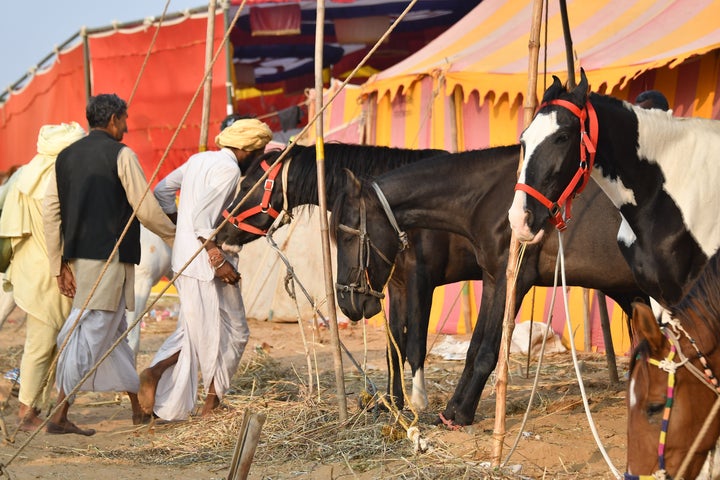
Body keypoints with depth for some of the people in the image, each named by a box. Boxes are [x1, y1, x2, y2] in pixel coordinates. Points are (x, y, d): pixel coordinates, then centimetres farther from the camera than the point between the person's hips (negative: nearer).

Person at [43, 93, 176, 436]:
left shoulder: (66, 157, 12)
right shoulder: (121, 155, -7)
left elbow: (50, 213, 9)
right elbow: (147, 210, -9)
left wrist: (59, 265, 12)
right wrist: (175, 237, 8)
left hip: (78, 256, 7)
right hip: (109, 257, -7)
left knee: (115, 333, 15)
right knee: (89, 335, -6)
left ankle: (138, 408, 22)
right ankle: (60, 415, -9)